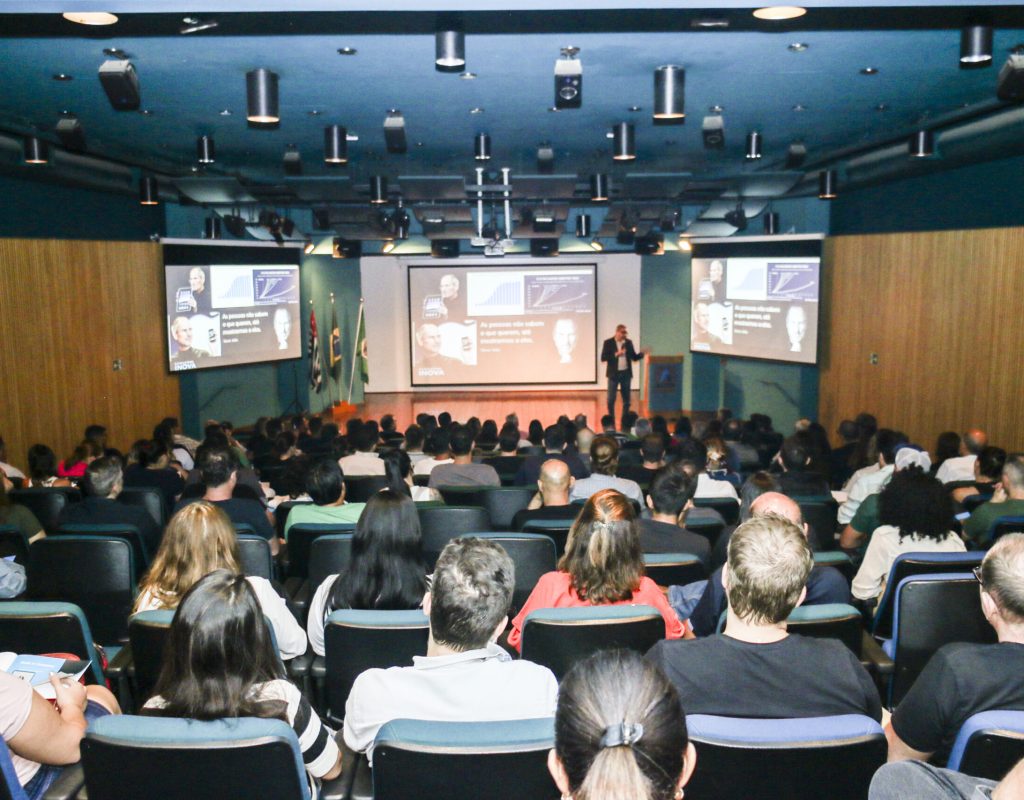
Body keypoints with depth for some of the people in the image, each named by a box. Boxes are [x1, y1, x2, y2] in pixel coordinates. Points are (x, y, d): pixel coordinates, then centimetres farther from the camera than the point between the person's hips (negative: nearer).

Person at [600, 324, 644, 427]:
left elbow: (634, 357, 7)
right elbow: (603, 358, -10)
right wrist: (616, 354, -21)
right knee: (611, 399, -2)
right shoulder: (608, 342, -4)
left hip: (626, 374, 3)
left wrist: (641, 353, -12)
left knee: (626, 400, 7)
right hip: (613, 374, -3)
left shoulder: (629, 342, 5)